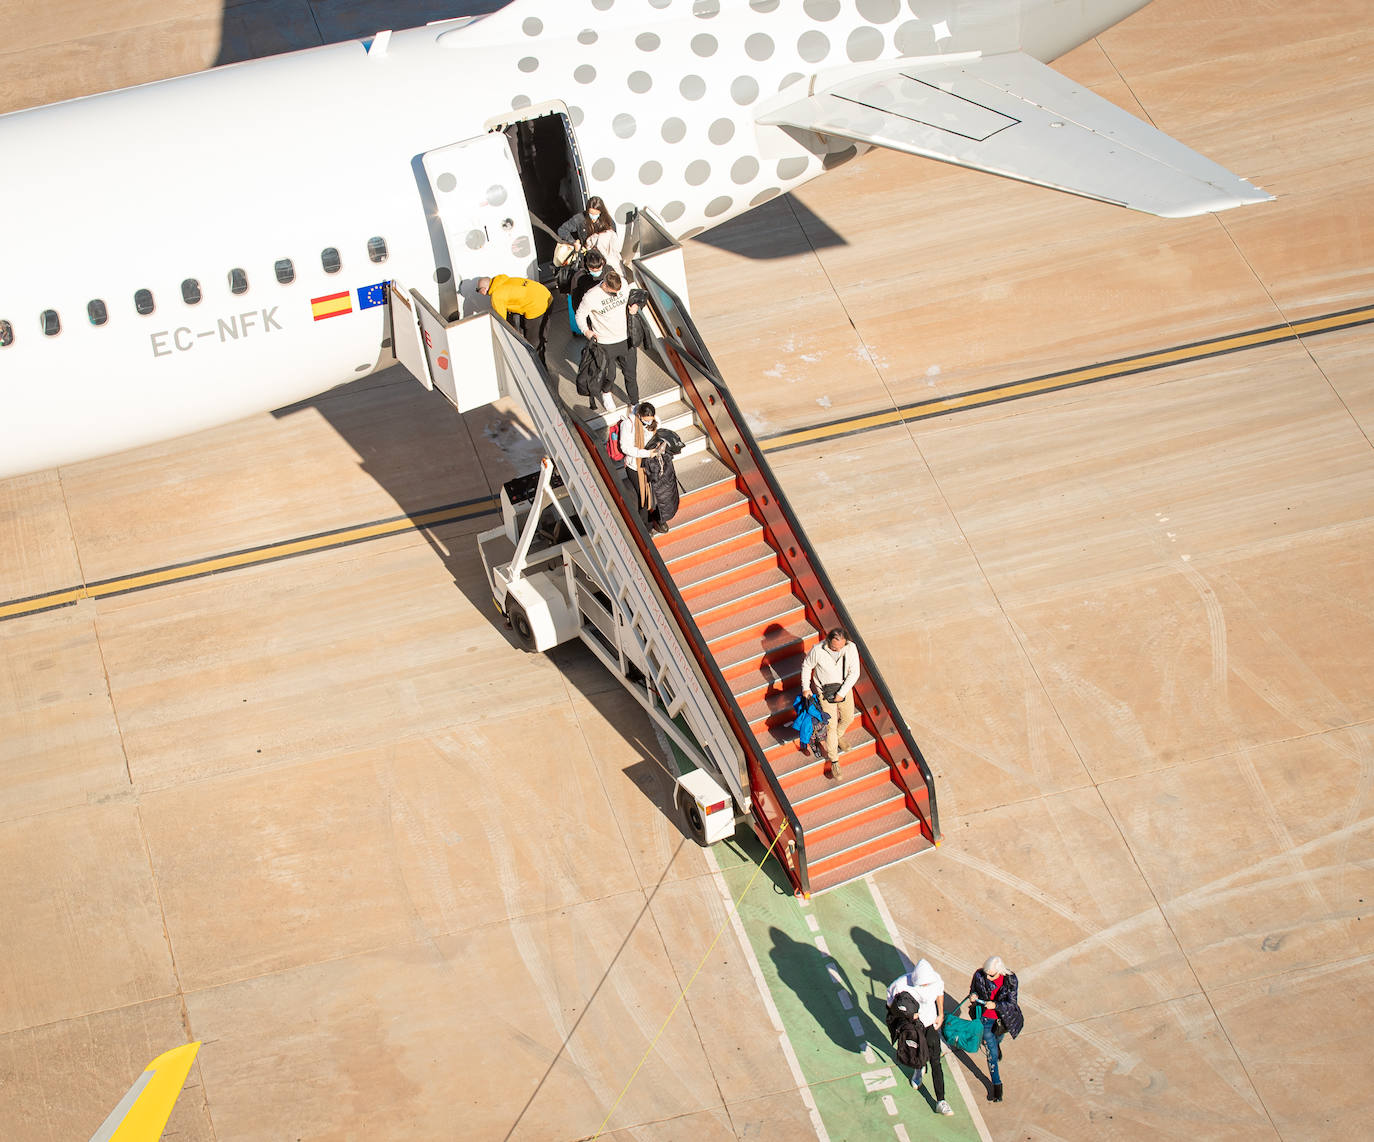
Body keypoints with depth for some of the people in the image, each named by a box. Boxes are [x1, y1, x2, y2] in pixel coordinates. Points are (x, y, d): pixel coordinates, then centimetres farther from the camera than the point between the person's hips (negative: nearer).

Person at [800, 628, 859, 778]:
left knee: (848, 718, 21)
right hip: (825, 691, -3)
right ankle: (834, 761, 16)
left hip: (844, 688, 3)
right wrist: (805, 687, -7)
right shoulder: (818, 650, -28)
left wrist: (842, 693, -20)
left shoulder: (851, 649, -23)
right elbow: (806, 666, -9)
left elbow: (854, 673, -17)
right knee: (831, 725, 1)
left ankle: (838, 735, 55)